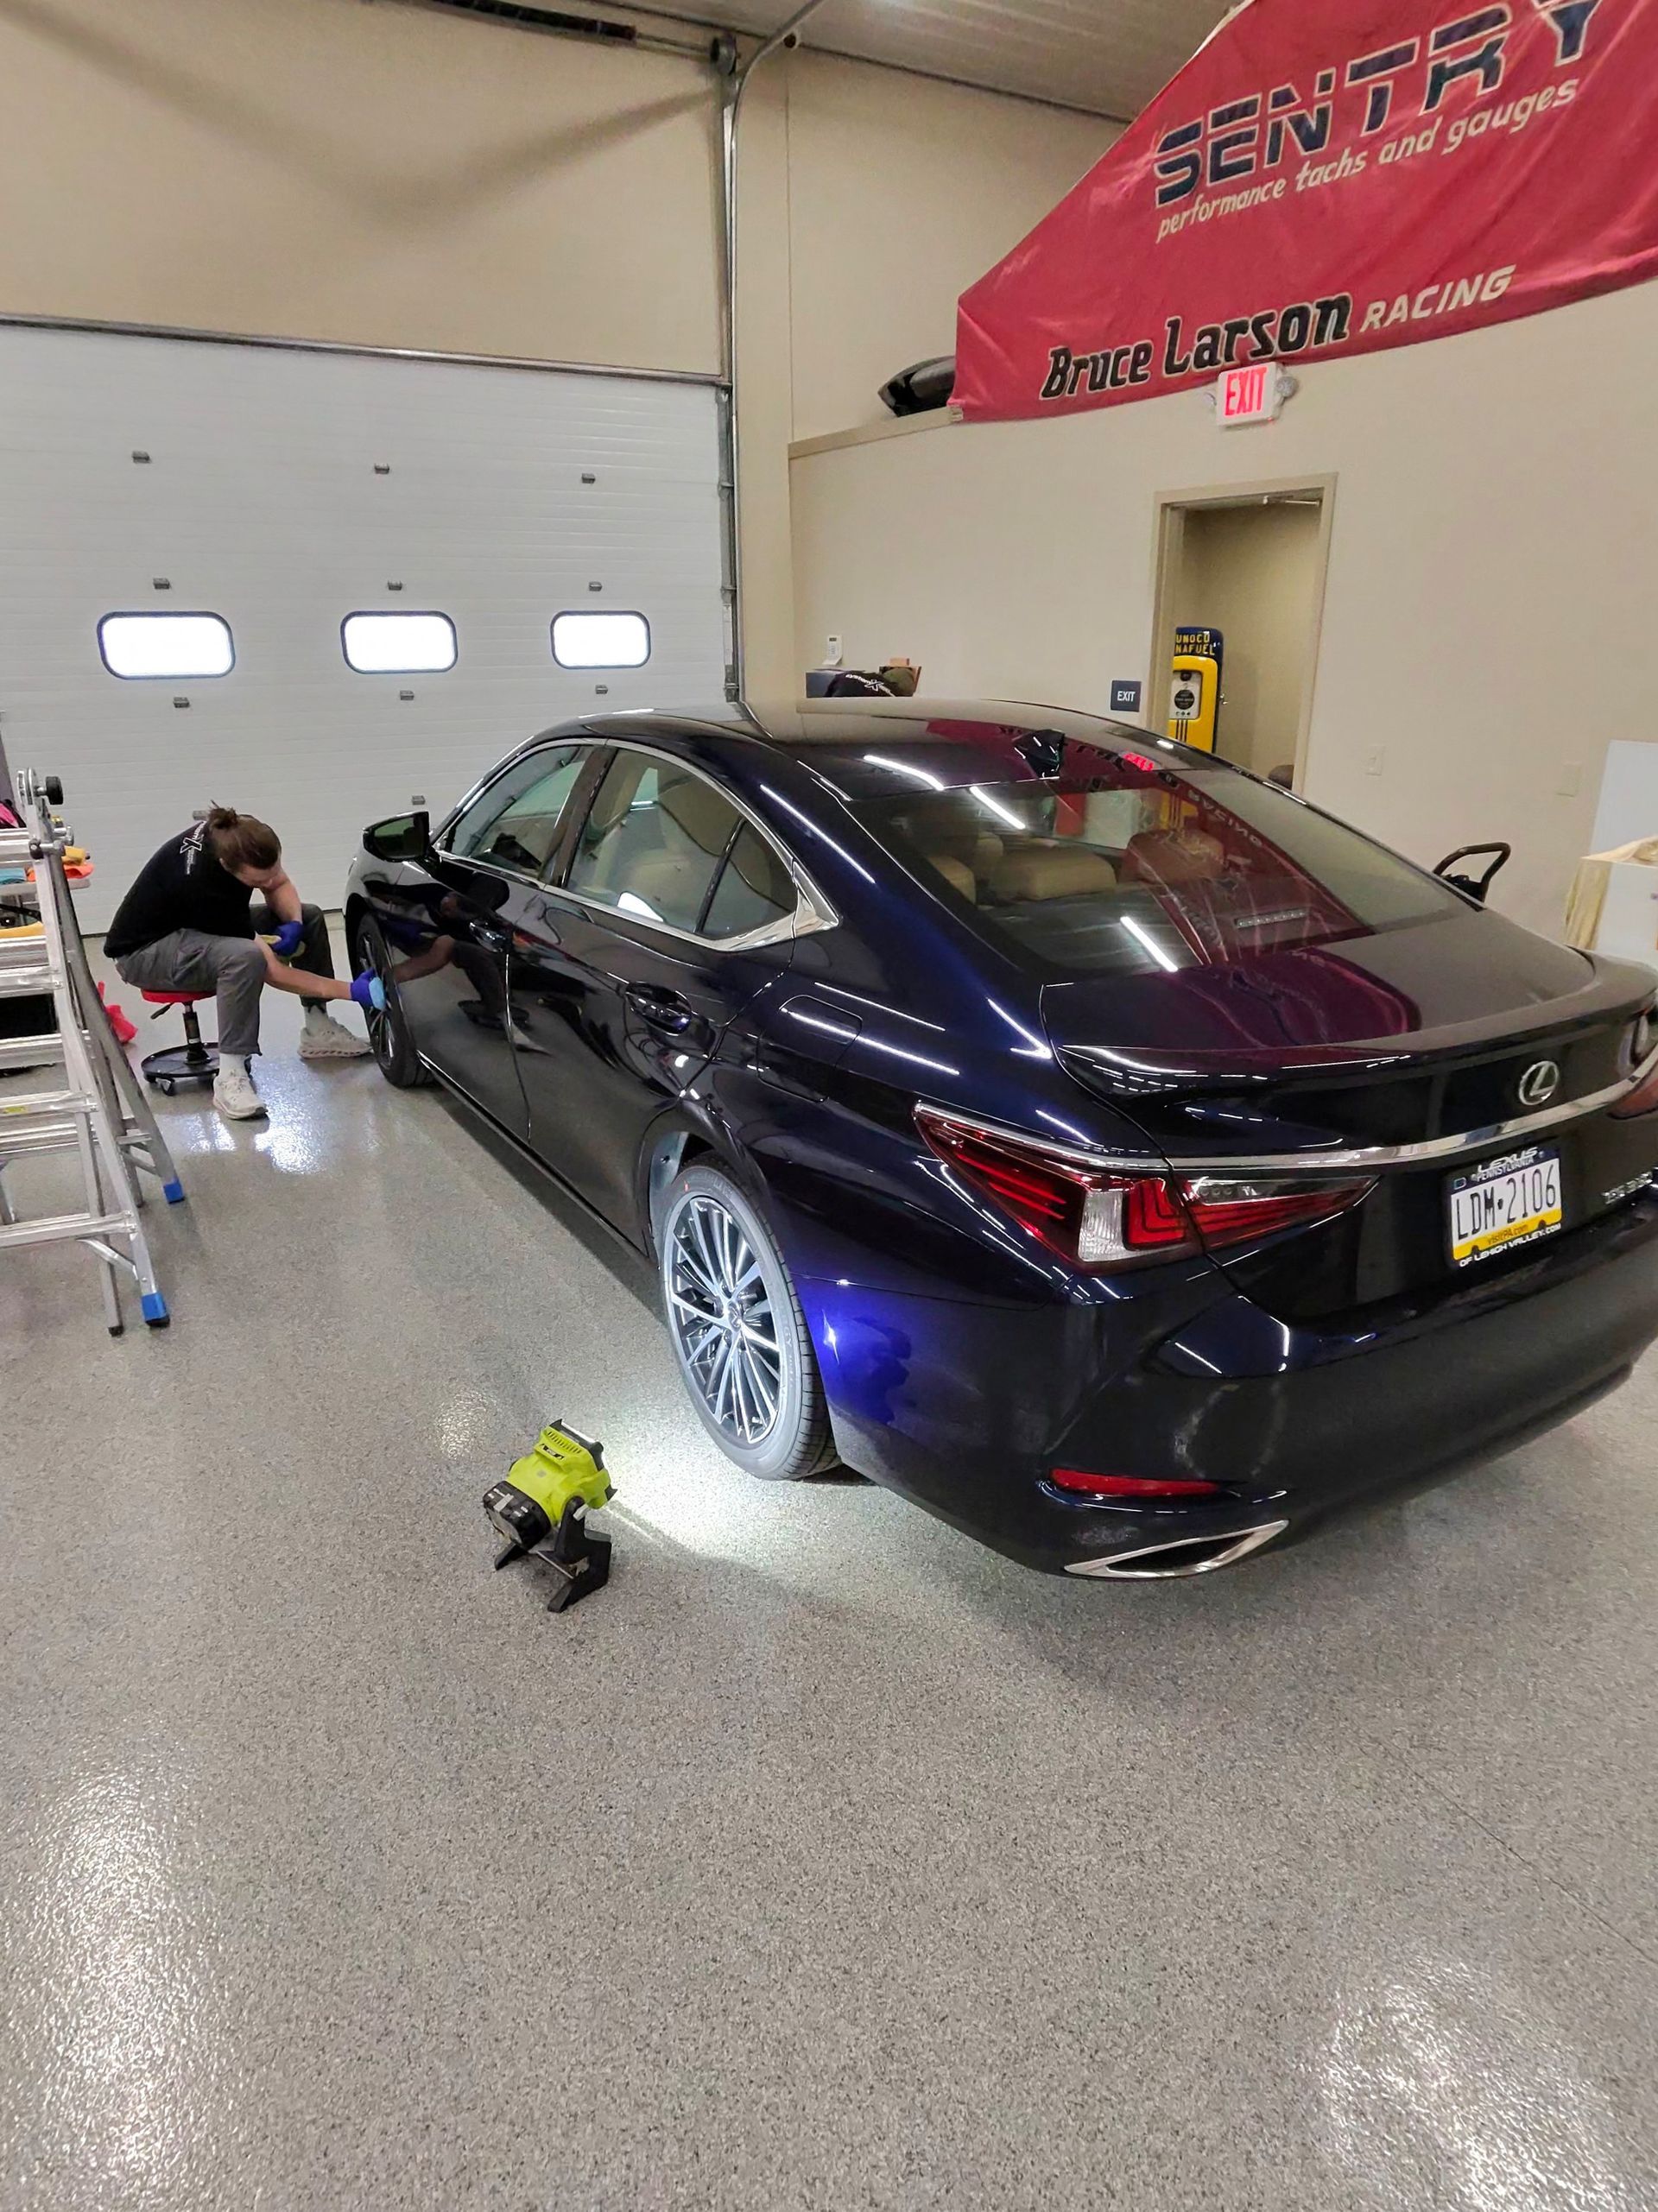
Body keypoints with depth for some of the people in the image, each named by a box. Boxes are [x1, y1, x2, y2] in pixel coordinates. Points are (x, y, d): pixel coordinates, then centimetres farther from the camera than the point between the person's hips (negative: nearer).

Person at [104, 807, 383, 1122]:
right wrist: (351, 991, -34)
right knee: (246, 956, -39)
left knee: (309, 917, 1)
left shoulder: (240, 838, -19)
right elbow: (271, 971, -32)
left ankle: (318, 1031, 8)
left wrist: (293, 923, -19)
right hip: (142, 951, -9)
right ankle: (231, 1075, -30)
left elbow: (280, 886, 3)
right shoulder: (204, 882, -37)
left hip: (205, 924, 9)